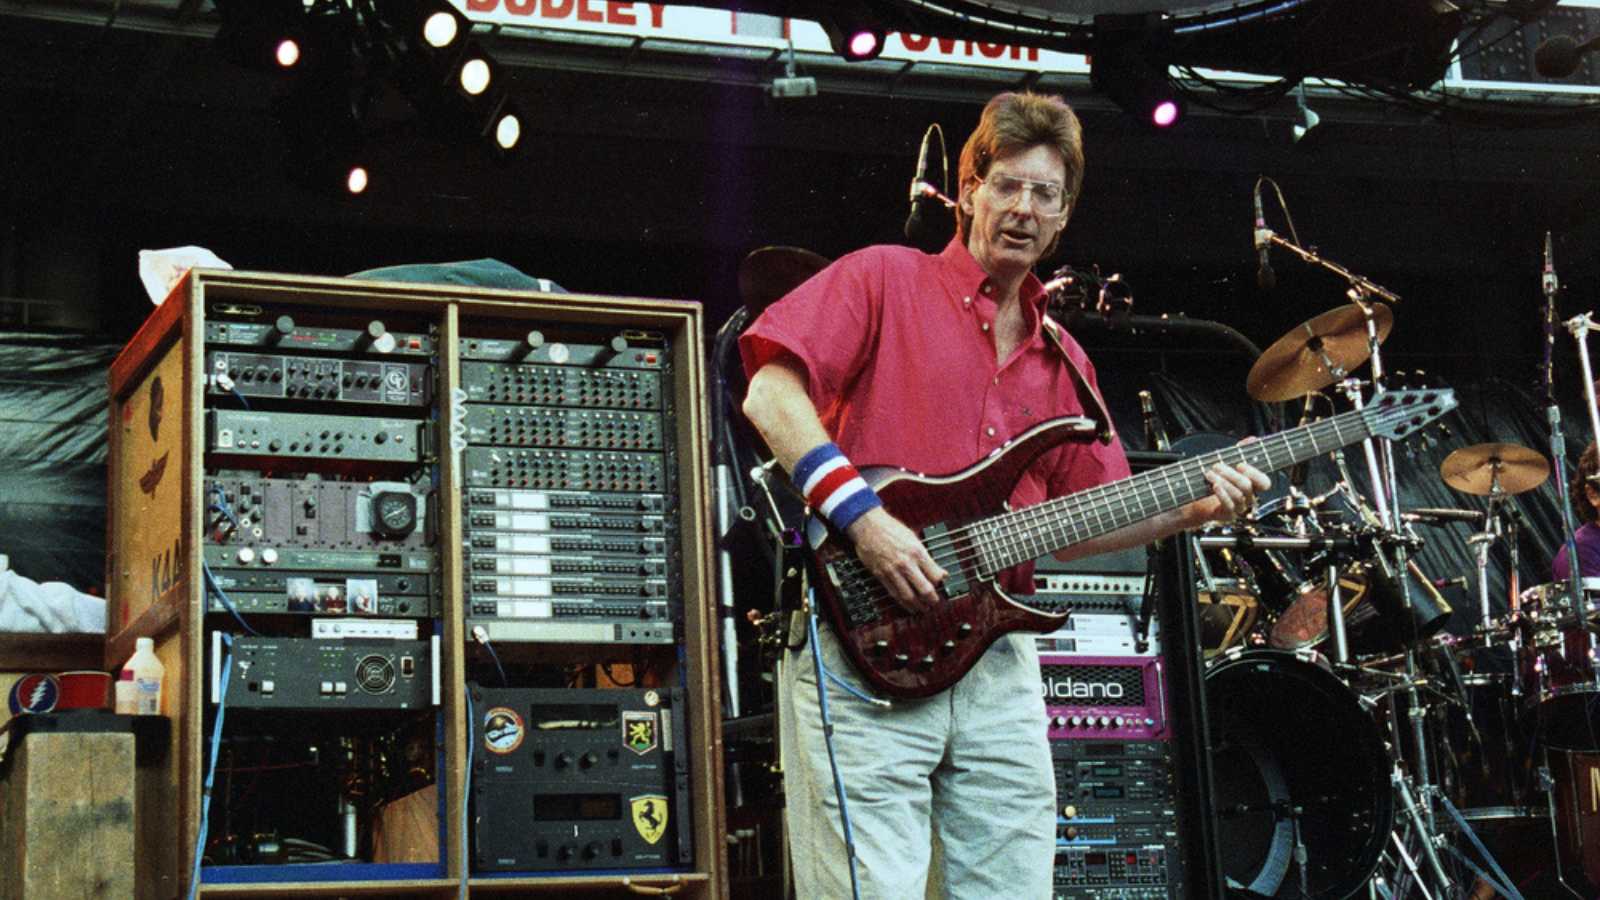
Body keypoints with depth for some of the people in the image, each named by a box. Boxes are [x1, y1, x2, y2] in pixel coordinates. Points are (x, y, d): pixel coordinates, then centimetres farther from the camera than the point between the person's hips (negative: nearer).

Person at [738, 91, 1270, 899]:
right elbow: (771, 393, -9)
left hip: (999, 661, 6)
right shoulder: (884, 280, 3)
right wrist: (859, 514, -19)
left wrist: (1192, 510, 1)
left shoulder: (1061, 361, 20)